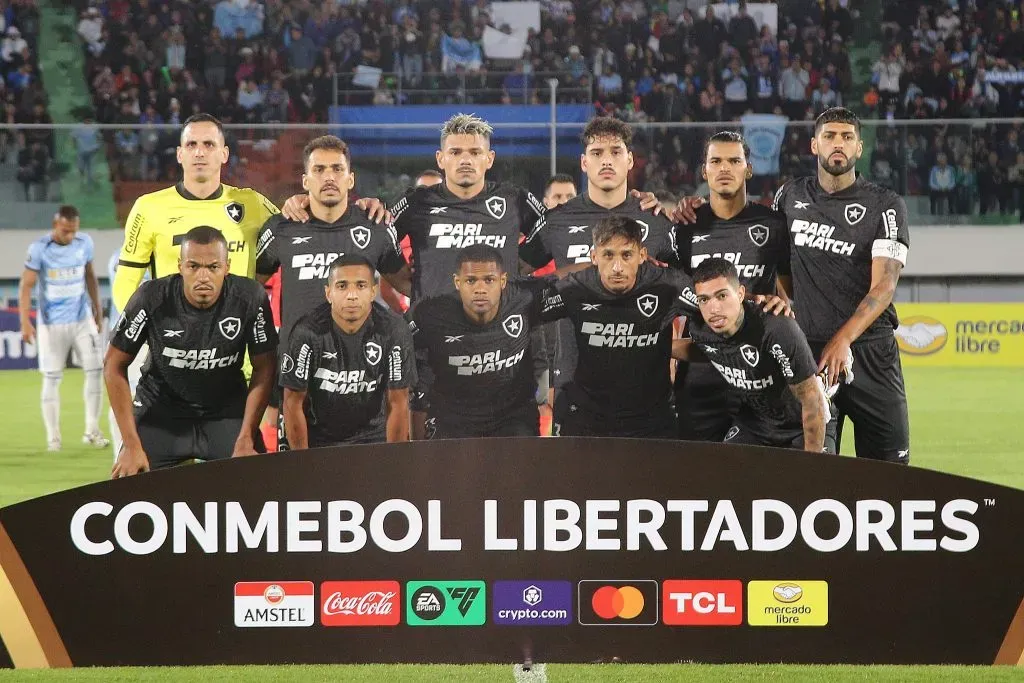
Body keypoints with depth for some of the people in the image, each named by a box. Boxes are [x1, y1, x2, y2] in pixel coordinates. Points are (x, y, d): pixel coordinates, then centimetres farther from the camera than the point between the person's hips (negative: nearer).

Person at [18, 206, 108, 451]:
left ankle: (92, 431, 7)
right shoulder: (39, 249, -14)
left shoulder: (84, 242, -1)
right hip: (51, 323, -3)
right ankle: (53, 437, 6)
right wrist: (25, 322, -23)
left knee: (94, 371, -3)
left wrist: (97, 309, 17)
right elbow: (26, 286, -14)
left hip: (82, 318, 4)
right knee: (52, 378, 0)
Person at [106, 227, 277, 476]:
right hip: (160, 408, -1)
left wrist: (245, 441, -13)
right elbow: (115, 365, -10)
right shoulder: (152, 299, -21)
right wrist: (132, 445, -13)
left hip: (226, 411, 1)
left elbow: (264, 368, -7)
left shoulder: (250, 299, -19)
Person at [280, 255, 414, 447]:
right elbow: (293, 403, -12)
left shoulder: (394, 331, -16)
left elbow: (398, 403, -9)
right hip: (317, 437, -1)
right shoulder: (307, 333, -21)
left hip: (372, 436, 1)